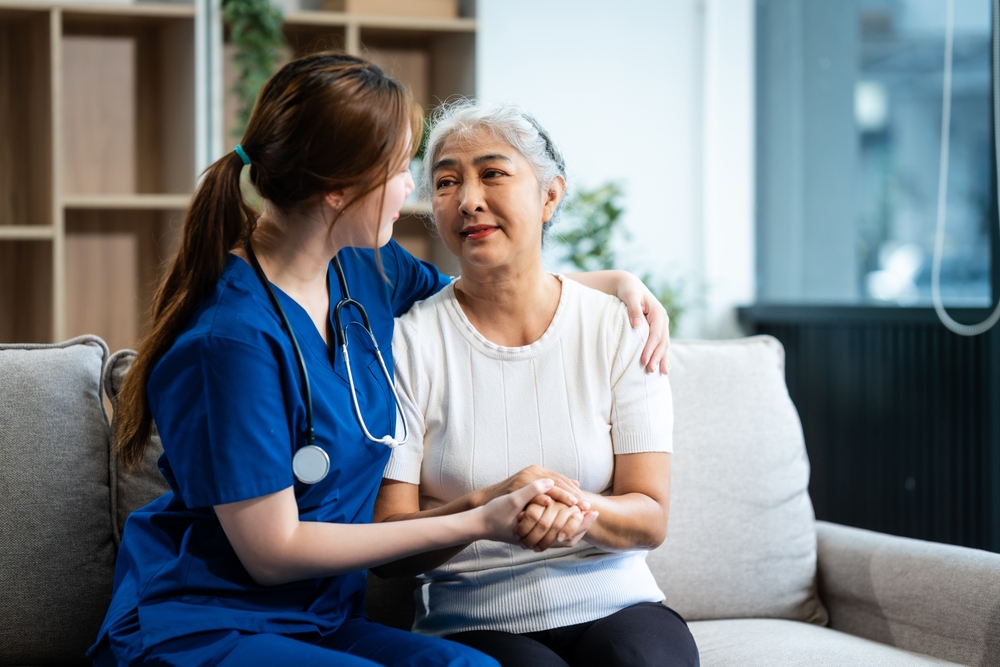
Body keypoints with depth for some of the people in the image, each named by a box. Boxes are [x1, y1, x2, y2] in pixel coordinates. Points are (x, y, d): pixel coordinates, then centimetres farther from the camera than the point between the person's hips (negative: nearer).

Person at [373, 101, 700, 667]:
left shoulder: (619, 329, 3)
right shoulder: (409, 342, -2)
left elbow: (651, 519, 0)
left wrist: (580, 510, -23)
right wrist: (484, 507, -25)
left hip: (616, 606, 2)